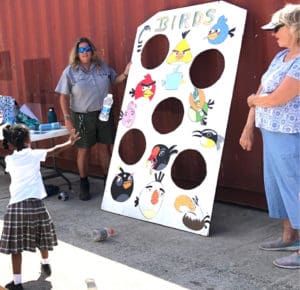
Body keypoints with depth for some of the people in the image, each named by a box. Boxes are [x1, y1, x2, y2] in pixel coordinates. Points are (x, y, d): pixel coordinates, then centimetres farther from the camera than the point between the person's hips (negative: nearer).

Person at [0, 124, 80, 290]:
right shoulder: (33, 154, 4)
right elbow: (53, 151, 5)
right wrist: (70, 143, 13)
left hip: (15, 205, 1)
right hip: (34, 202, 0)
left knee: (15, 246, 3)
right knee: (42, 235, 24)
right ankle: (45, 265, 44)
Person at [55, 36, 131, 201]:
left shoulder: (102, 66, 5)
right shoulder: (70, 72, -6)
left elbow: (113, 81, 15)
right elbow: (64, 97, -5)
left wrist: (125, 74, -4)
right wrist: (67, 118, -10)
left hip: (104, 113, 3)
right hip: (82, 117, -3)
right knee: (84, 150, 5)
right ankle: (84, 184, 20)